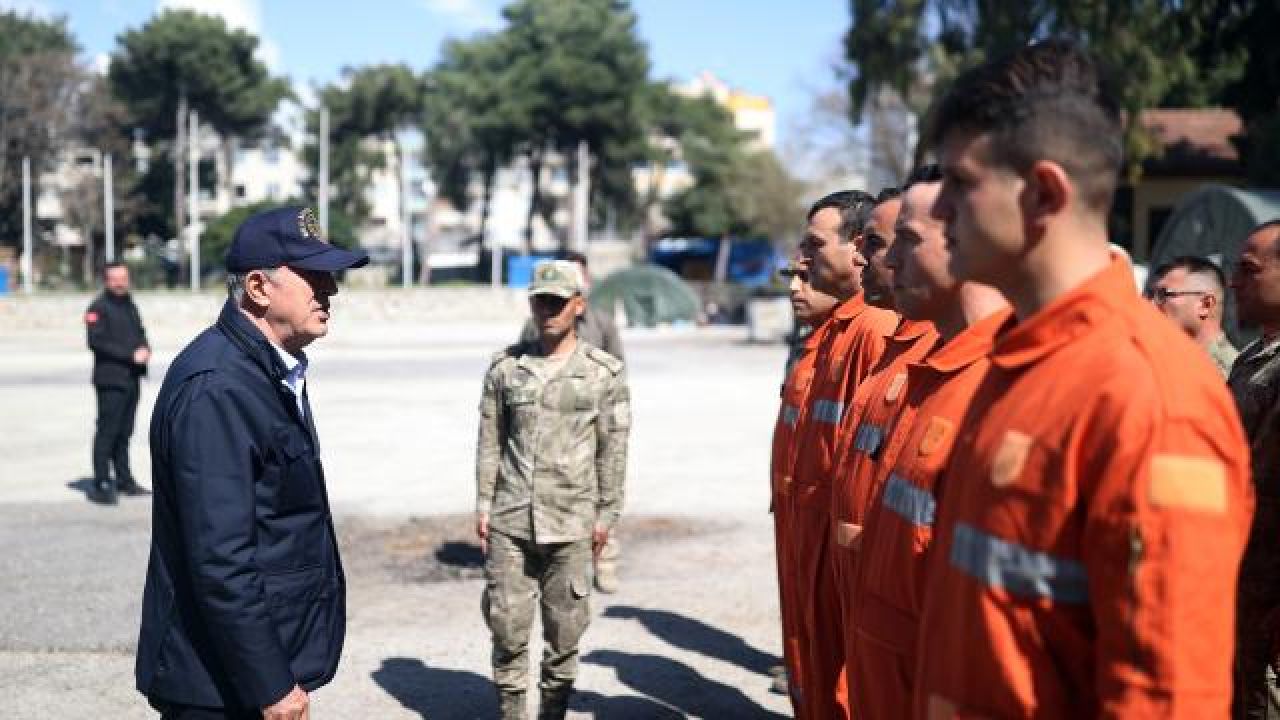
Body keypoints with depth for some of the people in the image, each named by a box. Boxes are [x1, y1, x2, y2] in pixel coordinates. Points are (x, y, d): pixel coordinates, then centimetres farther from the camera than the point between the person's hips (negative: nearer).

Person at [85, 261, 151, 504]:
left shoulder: (130, 305, 18)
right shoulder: (99, 307, -7)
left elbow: (140, 334, 23)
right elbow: (97, 341, -16)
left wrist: (145, 350, 0)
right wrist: (131, 355, -19)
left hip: (131, 379, 8)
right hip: (110, 379, -8)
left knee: (124, 432, 14)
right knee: (107, 431, -8)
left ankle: (124, 480, 21)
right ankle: (101, 484, -5)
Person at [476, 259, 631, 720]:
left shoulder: (604, 372, 0)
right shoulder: (505, 367, 5)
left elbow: (612, 450, 2)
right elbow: (490, 441, 7)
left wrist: (607, 514, 0)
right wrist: (483, 504, 5)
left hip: (570, 525, -1)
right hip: (509, 523, 1)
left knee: (564, 630, 6)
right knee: (507, 625, 4)